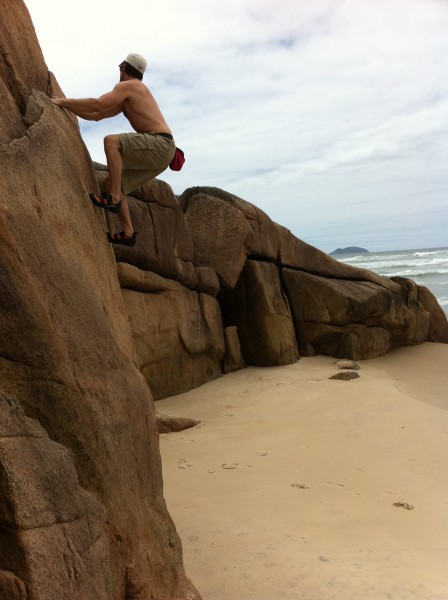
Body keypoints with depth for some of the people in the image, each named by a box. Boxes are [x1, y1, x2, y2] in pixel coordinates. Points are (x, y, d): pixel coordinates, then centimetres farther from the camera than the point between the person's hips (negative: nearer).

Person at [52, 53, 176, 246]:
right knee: (111, 184, 7)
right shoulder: (125, 99, 28)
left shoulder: (127, 85, -1)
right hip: (157, 151, 9)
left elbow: (97, 104, -14)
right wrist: (66, 105, 28)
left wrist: (64, 101, -5)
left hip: (161, 144, -9)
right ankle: (128, 233, 6)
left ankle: (114, 199, -23)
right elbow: (97, 115, 32)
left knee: (111, 141, -26)